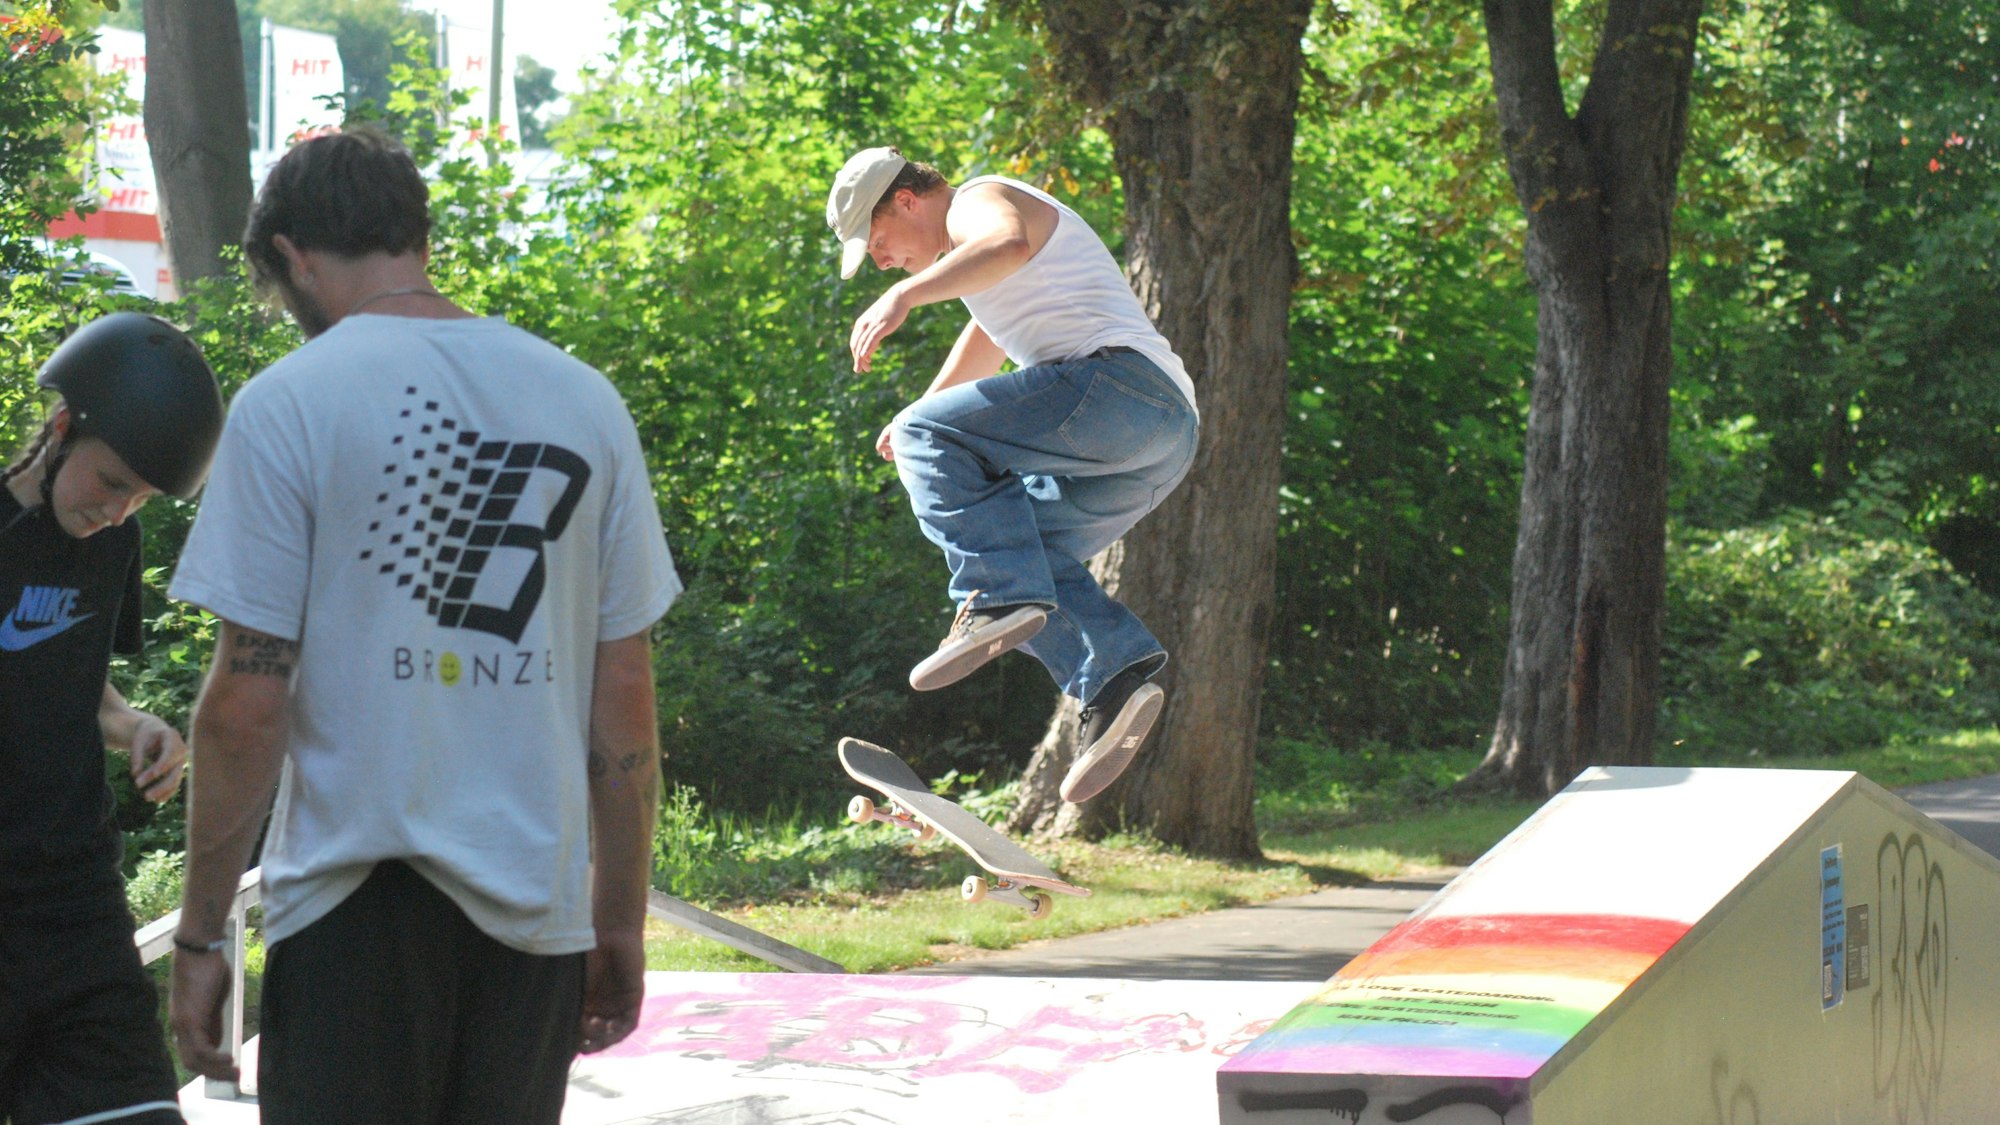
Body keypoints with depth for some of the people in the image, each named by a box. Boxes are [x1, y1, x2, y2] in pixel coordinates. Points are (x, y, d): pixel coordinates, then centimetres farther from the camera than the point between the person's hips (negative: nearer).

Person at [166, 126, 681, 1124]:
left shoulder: (289, 402, -6)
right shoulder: (585, 402, 7)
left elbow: (245, 706, -9)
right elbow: (625, 695, 8)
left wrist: (200, 936, -2)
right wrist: (621, 925, 15)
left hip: (358, 896, -4)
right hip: (535, 897, 4)